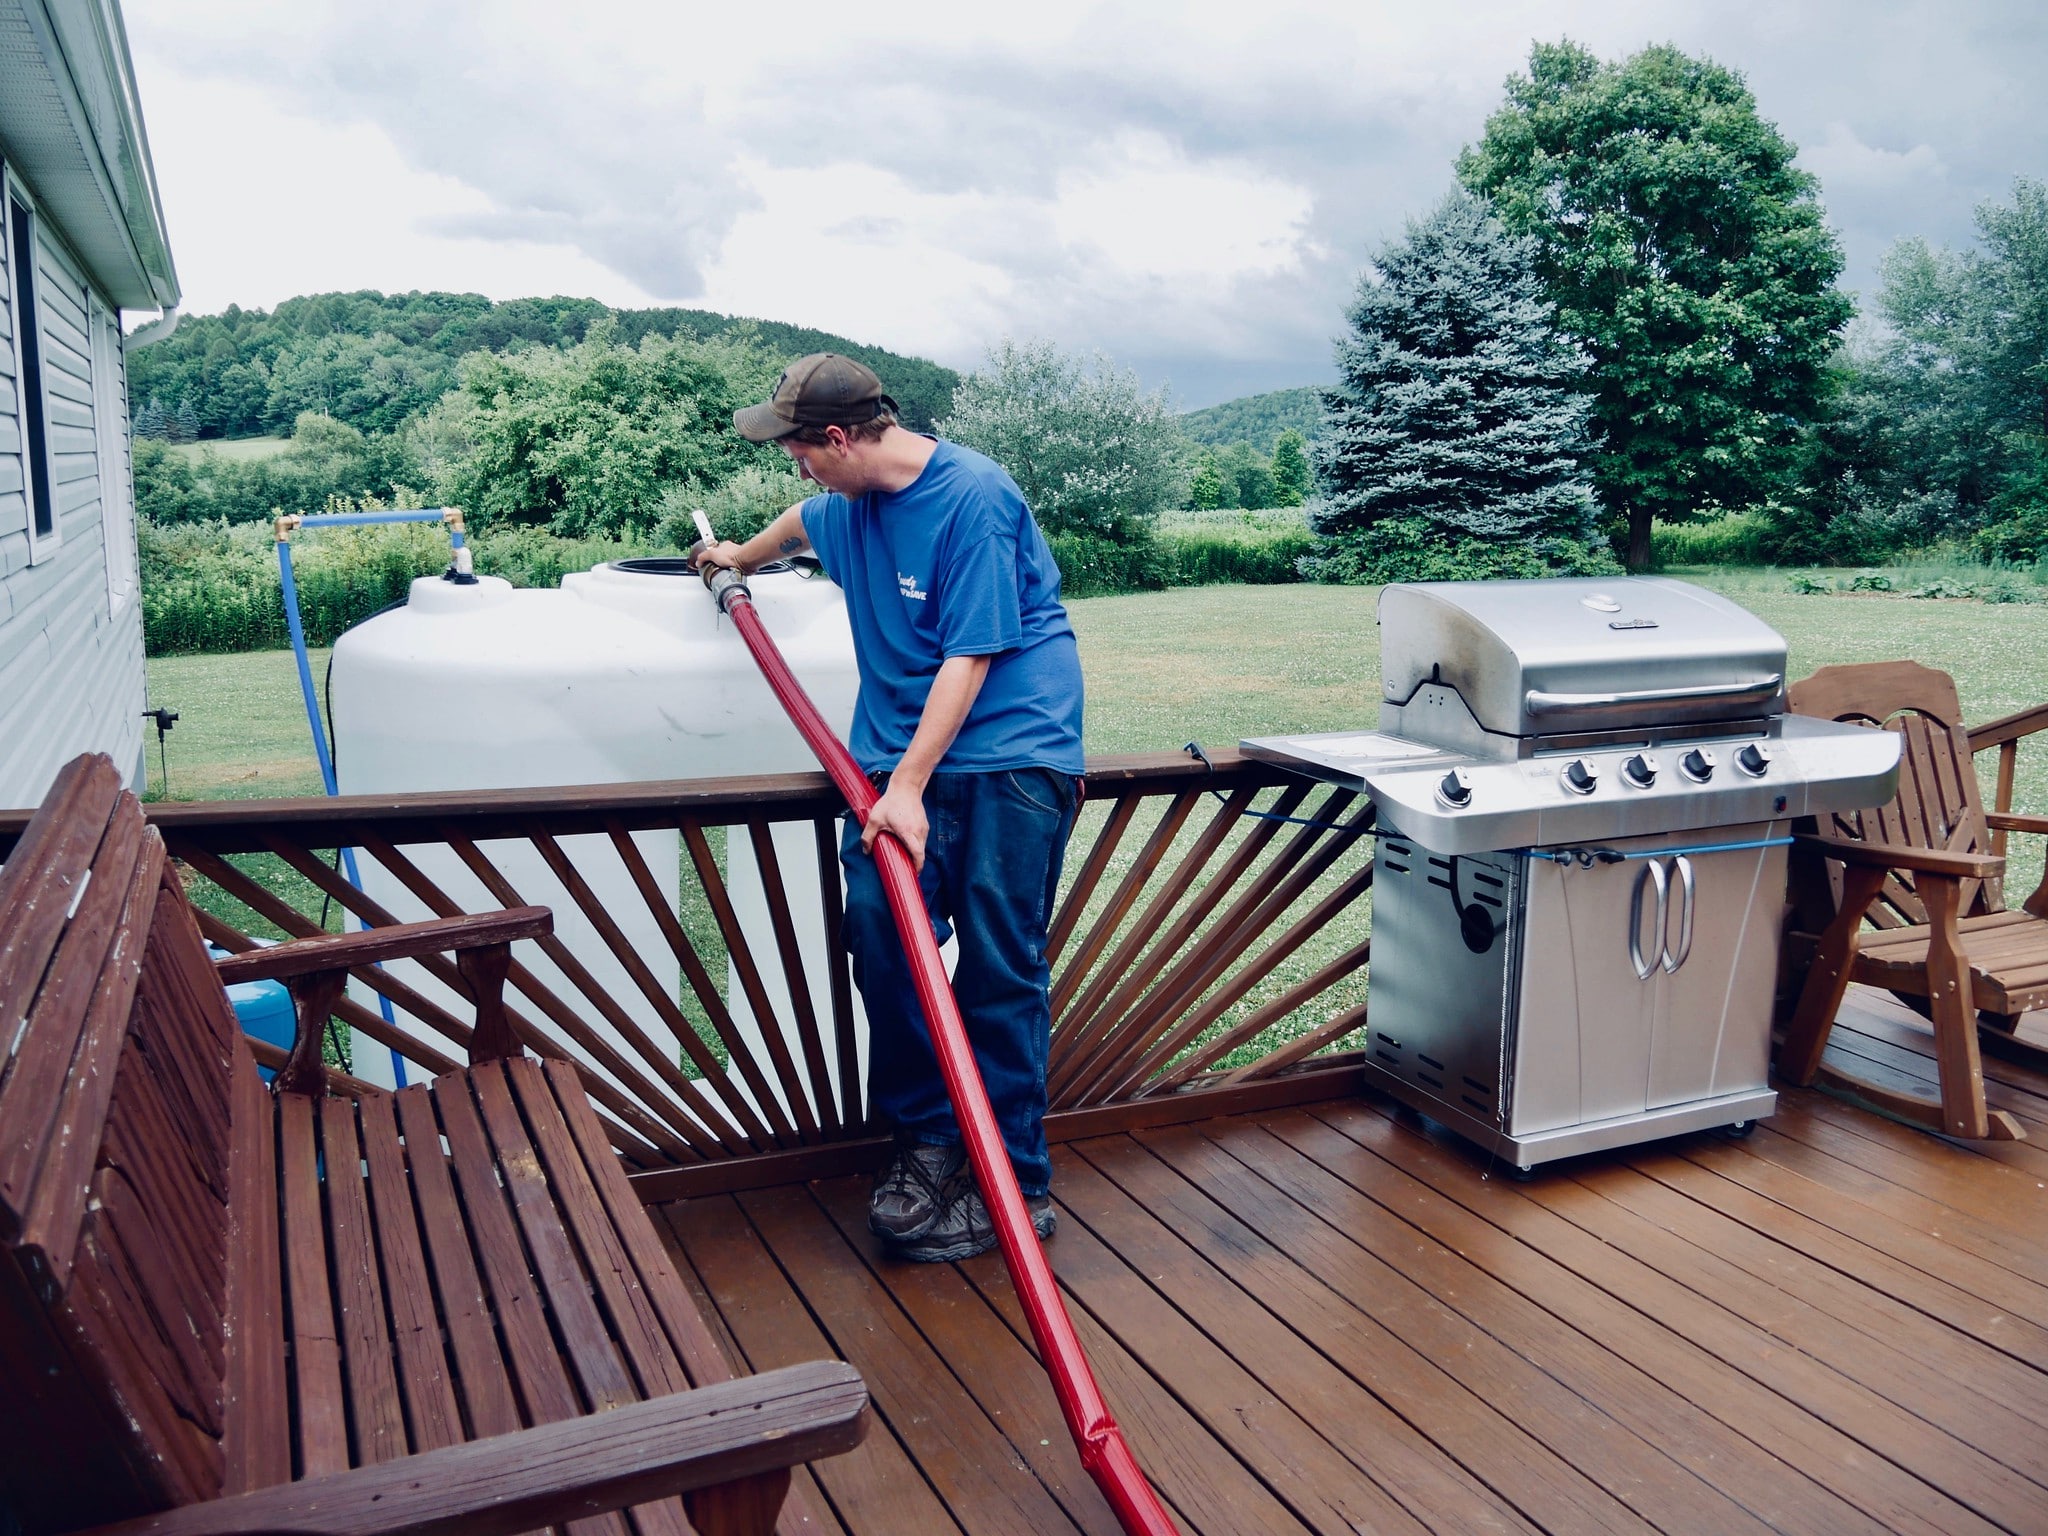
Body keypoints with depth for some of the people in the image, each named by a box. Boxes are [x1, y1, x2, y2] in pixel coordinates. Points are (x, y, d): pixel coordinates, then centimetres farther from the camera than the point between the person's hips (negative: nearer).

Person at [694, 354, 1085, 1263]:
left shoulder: (973, 497, -15)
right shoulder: (850, 503, 11)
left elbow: (970, 655, -19)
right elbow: (803, 524, 37)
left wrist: (909, 786, -22)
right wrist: (741, 555, 56)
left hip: (1006, 753, -7)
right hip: (899, 751, 7)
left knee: (999, 972, -7)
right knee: (879, 930, -8)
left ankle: (1017, 1185, 4)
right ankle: (925, 1138, 9)